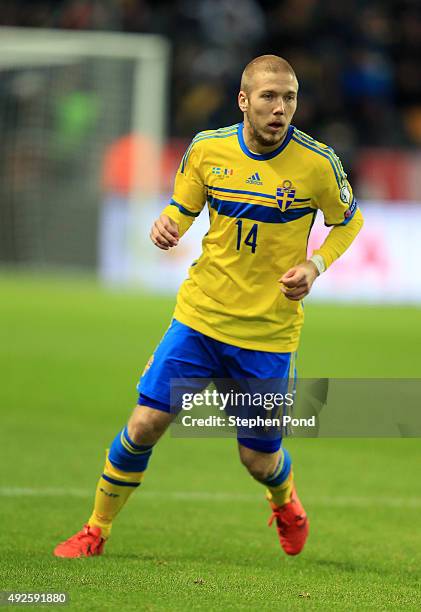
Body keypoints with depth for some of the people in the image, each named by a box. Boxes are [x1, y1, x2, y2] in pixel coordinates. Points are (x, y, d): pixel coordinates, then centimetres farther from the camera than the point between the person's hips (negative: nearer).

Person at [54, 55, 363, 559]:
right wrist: (166, 225, -13)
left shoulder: (317, 164, -10)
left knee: (259, 459, 5)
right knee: (145, 424, -7)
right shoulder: (207, 149, -4)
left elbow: (349, 222, 6)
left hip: (269, 332, -1)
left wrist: (315, 265, -11)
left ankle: (284, 500, 42)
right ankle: (96, 531, 11)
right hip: (200, 315, 1)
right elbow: (182, 208, 11)